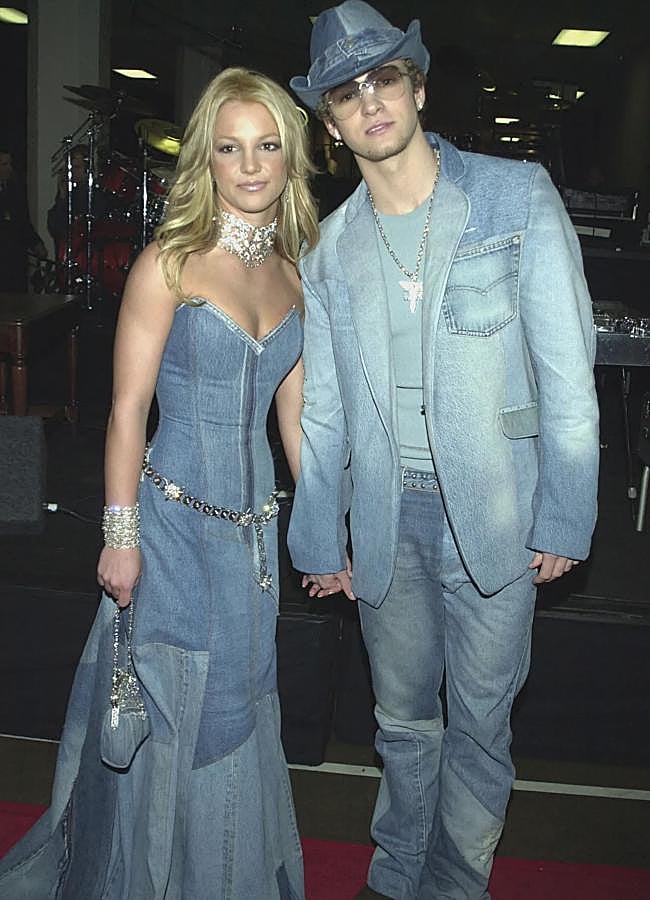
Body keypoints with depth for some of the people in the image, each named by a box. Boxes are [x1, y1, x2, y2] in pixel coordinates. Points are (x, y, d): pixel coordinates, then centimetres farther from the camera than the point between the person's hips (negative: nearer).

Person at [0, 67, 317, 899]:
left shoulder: (293, 275, 7)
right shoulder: (170, 262, -10)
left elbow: (293, 417, 11)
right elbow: (128, 409, -10)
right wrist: (121, 534, -13)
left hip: (253, 524, 5)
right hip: (174, 519, -5)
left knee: (233, 718, 18)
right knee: (162, 720, 9)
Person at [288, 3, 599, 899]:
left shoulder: (519, 194, -3)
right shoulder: (330, 248, 7)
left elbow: (566, 370, -5)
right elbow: (324, 410, 10)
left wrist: (564, 518, -9)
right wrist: (319, 541, 11)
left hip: (494, 513, -3)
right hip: (386, 519, 3)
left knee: (479, 724, 9)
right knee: (404, 721, 17)